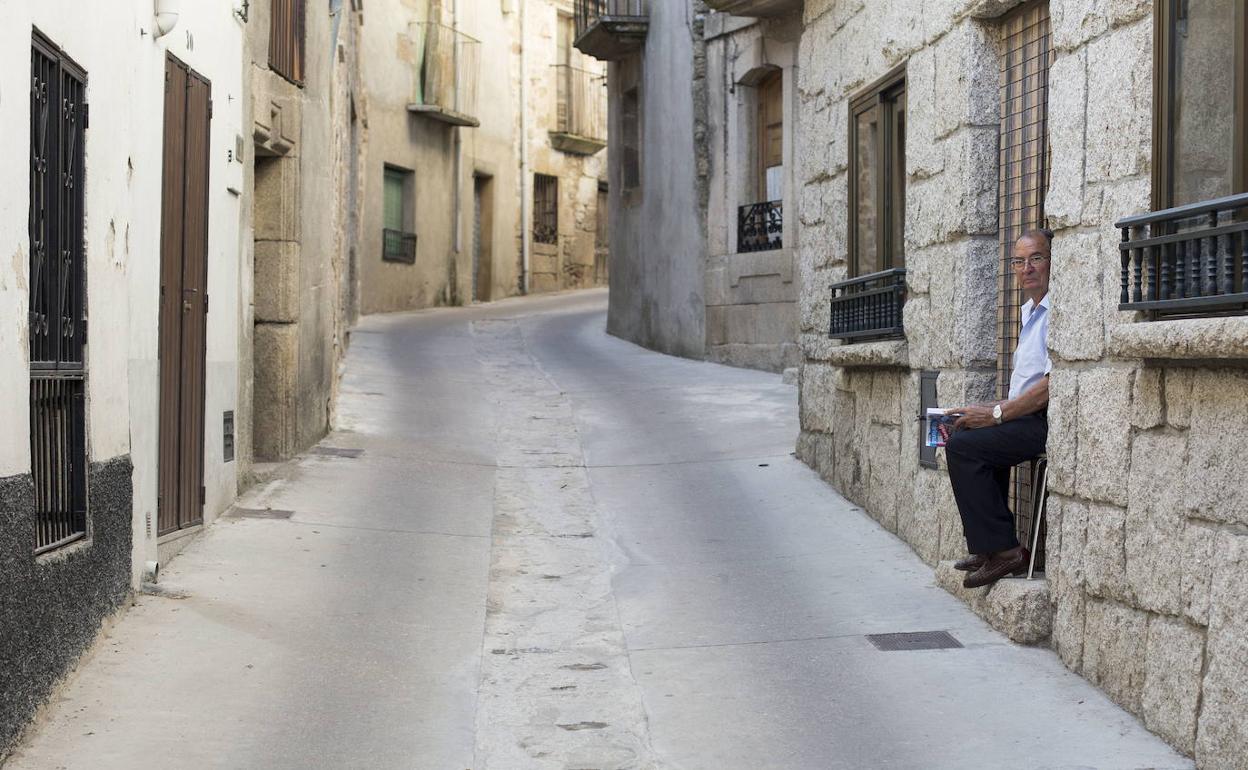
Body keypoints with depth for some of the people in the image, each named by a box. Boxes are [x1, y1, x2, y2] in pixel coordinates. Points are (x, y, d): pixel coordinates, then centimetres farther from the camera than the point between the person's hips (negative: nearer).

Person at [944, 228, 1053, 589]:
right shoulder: (1030, 311, 22)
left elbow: (1053, 384, -20)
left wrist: (997, 413, -15)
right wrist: (992, 410, 11)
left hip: (1050, 423, -11)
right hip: (1031, 419, 11)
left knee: (964, 446, -18)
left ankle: (1003, 549, -14)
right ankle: (989, 546, 7)